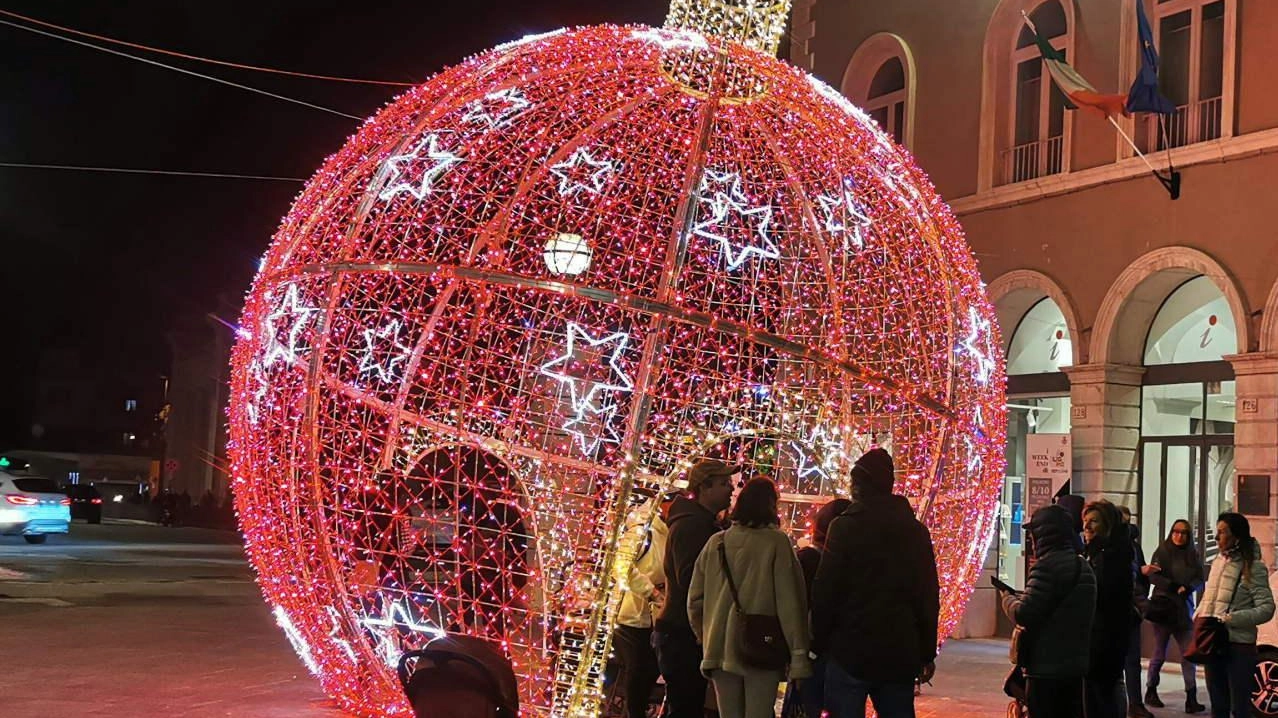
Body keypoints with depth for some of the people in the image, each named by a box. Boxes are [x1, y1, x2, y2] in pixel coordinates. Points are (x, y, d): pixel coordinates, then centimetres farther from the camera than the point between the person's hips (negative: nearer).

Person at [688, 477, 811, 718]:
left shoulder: (716, 543, 5)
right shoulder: (776, 542, -5)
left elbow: (695, 598, 8)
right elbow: (789, 601, -9)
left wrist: (704, 637, 23)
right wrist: (798, 655, -7)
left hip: (720, 649, 4)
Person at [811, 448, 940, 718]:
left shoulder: (845, 527, -7)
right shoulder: (916, 531, 8)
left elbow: (825, 592, -10)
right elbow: (929, 596, 9)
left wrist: (819, 642, 1)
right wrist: (927, 654, 14)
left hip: (851, 651, -5)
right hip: (900, 654, 5)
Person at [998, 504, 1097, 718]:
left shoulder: (1046, 566, -15)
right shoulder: (1083, 566, 13)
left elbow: (1024, 615, -19)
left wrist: (1007, 598, 0)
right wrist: (1021, 596, 14)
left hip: (1046, 667, -8)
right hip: (1076, 664, 8)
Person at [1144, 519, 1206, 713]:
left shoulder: (1193, 555, 9)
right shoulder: (1162, 551, -1)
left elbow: (1200, 580, 4)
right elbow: (1153, 576, -10)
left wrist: (1187, 588, -16)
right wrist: (1174, 587, -20)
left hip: (1184, 609, 3)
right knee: (1159, 654, 5)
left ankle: (1191, 697, -8)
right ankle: (1151, 692, 19)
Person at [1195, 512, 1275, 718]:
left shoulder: (1252, 567, -8)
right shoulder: (1218, 561, 12)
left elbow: (1267, 608, -13)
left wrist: (1232, 619, -22)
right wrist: (1198, 617, 1)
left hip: (1238, 646, -7)